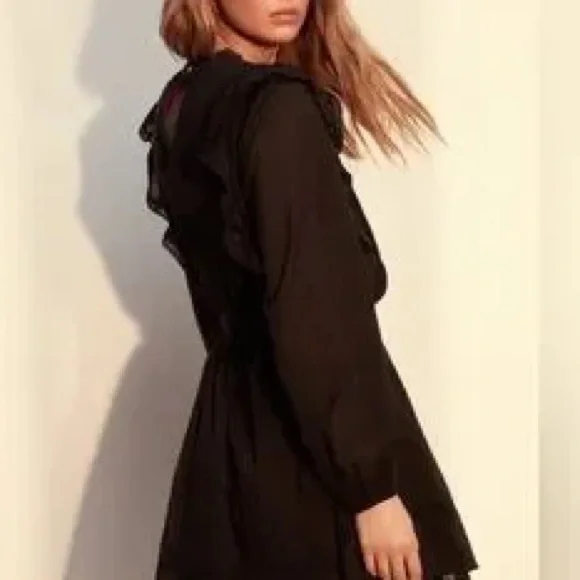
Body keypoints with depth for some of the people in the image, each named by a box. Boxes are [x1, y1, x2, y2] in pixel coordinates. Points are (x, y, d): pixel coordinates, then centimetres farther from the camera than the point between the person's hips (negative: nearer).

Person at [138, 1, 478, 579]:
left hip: (231, 433, 9)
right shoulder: (280, 111, -17)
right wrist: (371, 486, -20)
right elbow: (314, 315, -22)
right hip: (304, 456, -9)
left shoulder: (182, 107, 9)